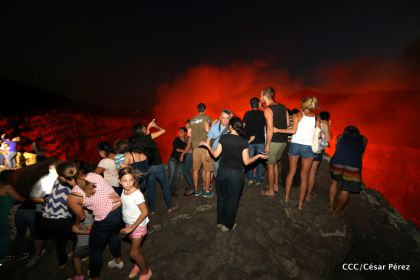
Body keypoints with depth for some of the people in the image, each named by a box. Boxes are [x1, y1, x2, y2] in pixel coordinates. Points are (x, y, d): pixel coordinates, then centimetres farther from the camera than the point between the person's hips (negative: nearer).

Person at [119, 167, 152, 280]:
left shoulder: (137, 194, -31)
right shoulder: (124, 191, -10)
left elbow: (144, 212, -26)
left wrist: (132, 227, -22)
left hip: (138, 225, -6)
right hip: (129, 224, 6)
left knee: (133, 253, 4)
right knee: (135, 247, 25)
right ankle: (138, 265, 51)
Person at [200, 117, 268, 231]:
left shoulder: (223, 137, -5)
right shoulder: (243, 141, -8)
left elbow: (216, 154, -2)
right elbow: (246, 161, -6)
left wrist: (207, 146, 14)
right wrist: (259, 156, 9)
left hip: (222, 171, 2)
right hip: (236, 173, -2)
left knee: (222, 196, 20)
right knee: (232, 199, 14)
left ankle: (220, 222, 34)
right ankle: (228, 225, 27)